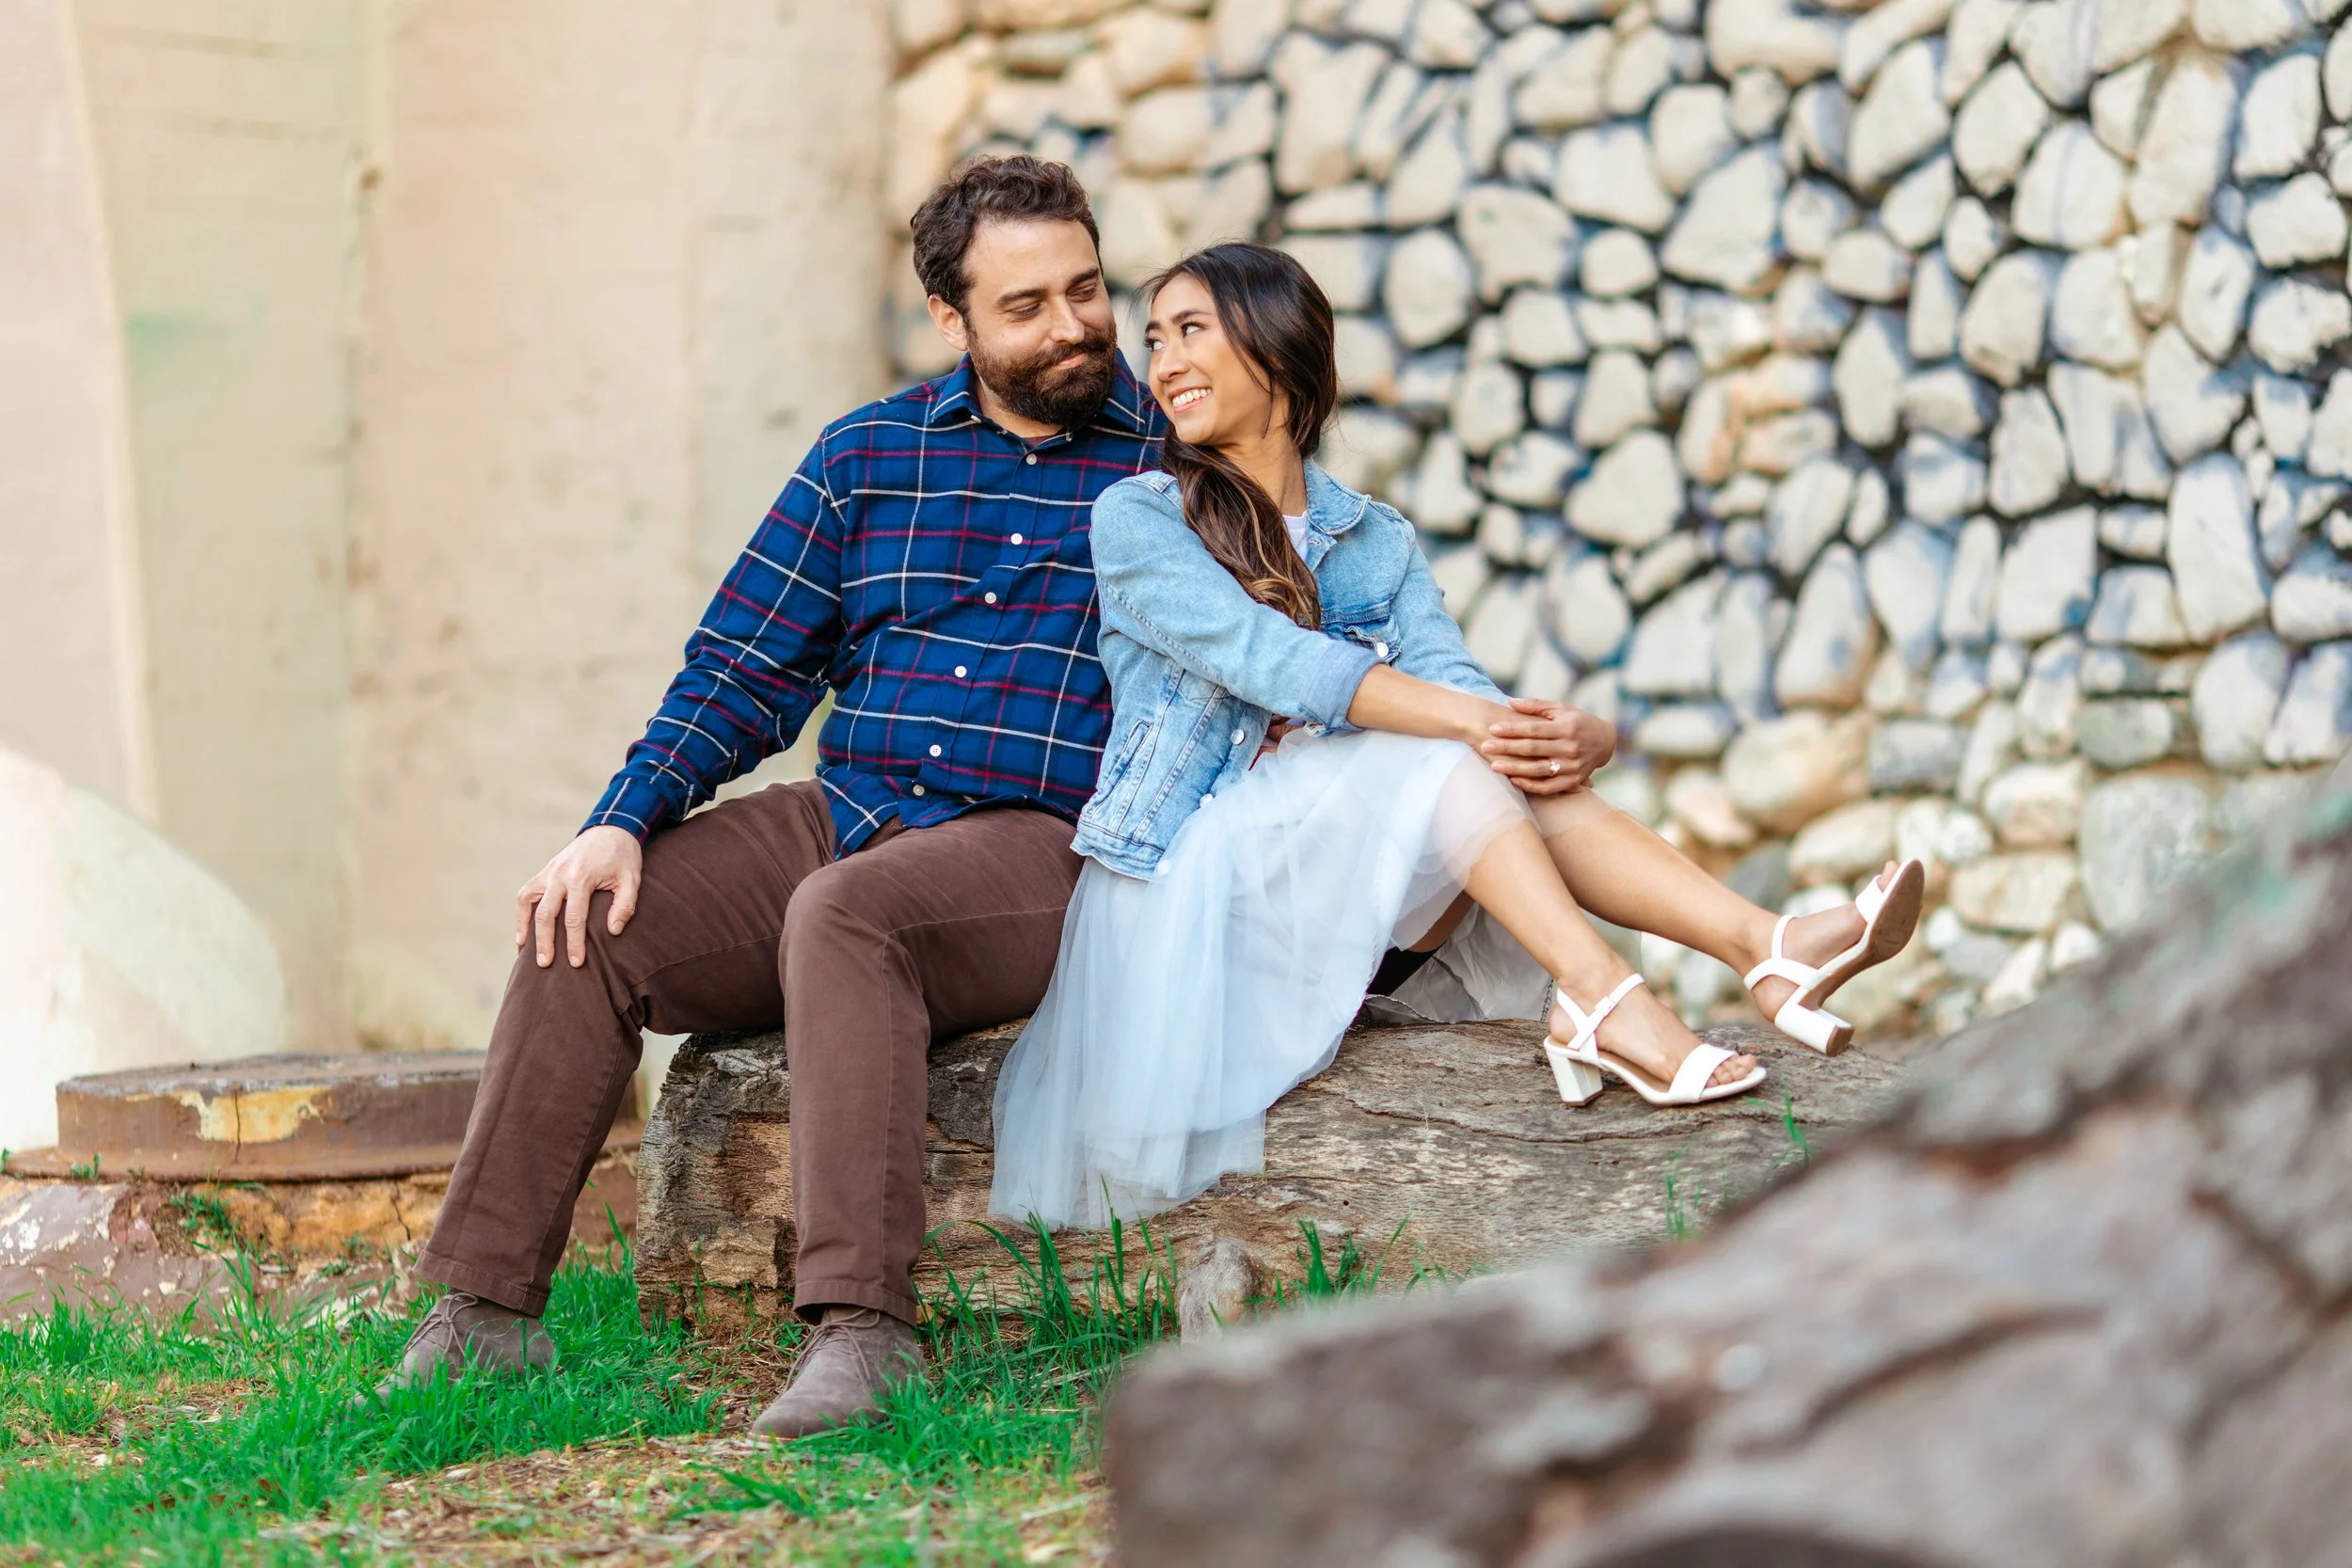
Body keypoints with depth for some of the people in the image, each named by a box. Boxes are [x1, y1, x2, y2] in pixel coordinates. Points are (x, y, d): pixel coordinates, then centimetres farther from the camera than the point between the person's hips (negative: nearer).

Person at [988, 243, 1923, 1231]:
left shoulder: (1377, 542, 13)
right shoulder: (1134, 519, -3)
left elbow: (1451, 672, -5)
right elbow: (1259, 654, -19)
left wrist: (1573, 744, -29)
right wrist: (1467, 718, -32)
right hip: (1187, 880, -5)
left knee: (1523, 781, -22)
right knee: (1448, 756, -26)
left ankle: (1768, 948, -37)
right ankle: (1599, 999, -42)